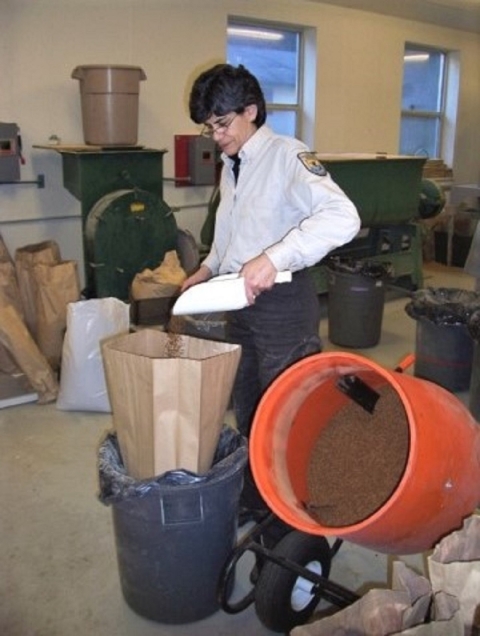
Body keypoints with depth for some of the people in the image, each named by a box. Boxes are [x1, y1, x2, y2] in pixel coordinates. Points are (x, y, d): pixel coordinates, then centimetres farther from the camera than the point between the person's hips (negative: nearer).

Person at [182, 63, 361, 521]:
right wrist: (210, 267, 8)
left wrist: (273, 258, -36)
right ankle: (252, 499, 37)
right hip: (240, 304, 9)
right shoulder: (230, 166, 12)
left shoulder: (287, 156, -14)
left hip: (283, 303, -8)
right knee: (247, 412, 19)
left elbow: (342, 217, -30)